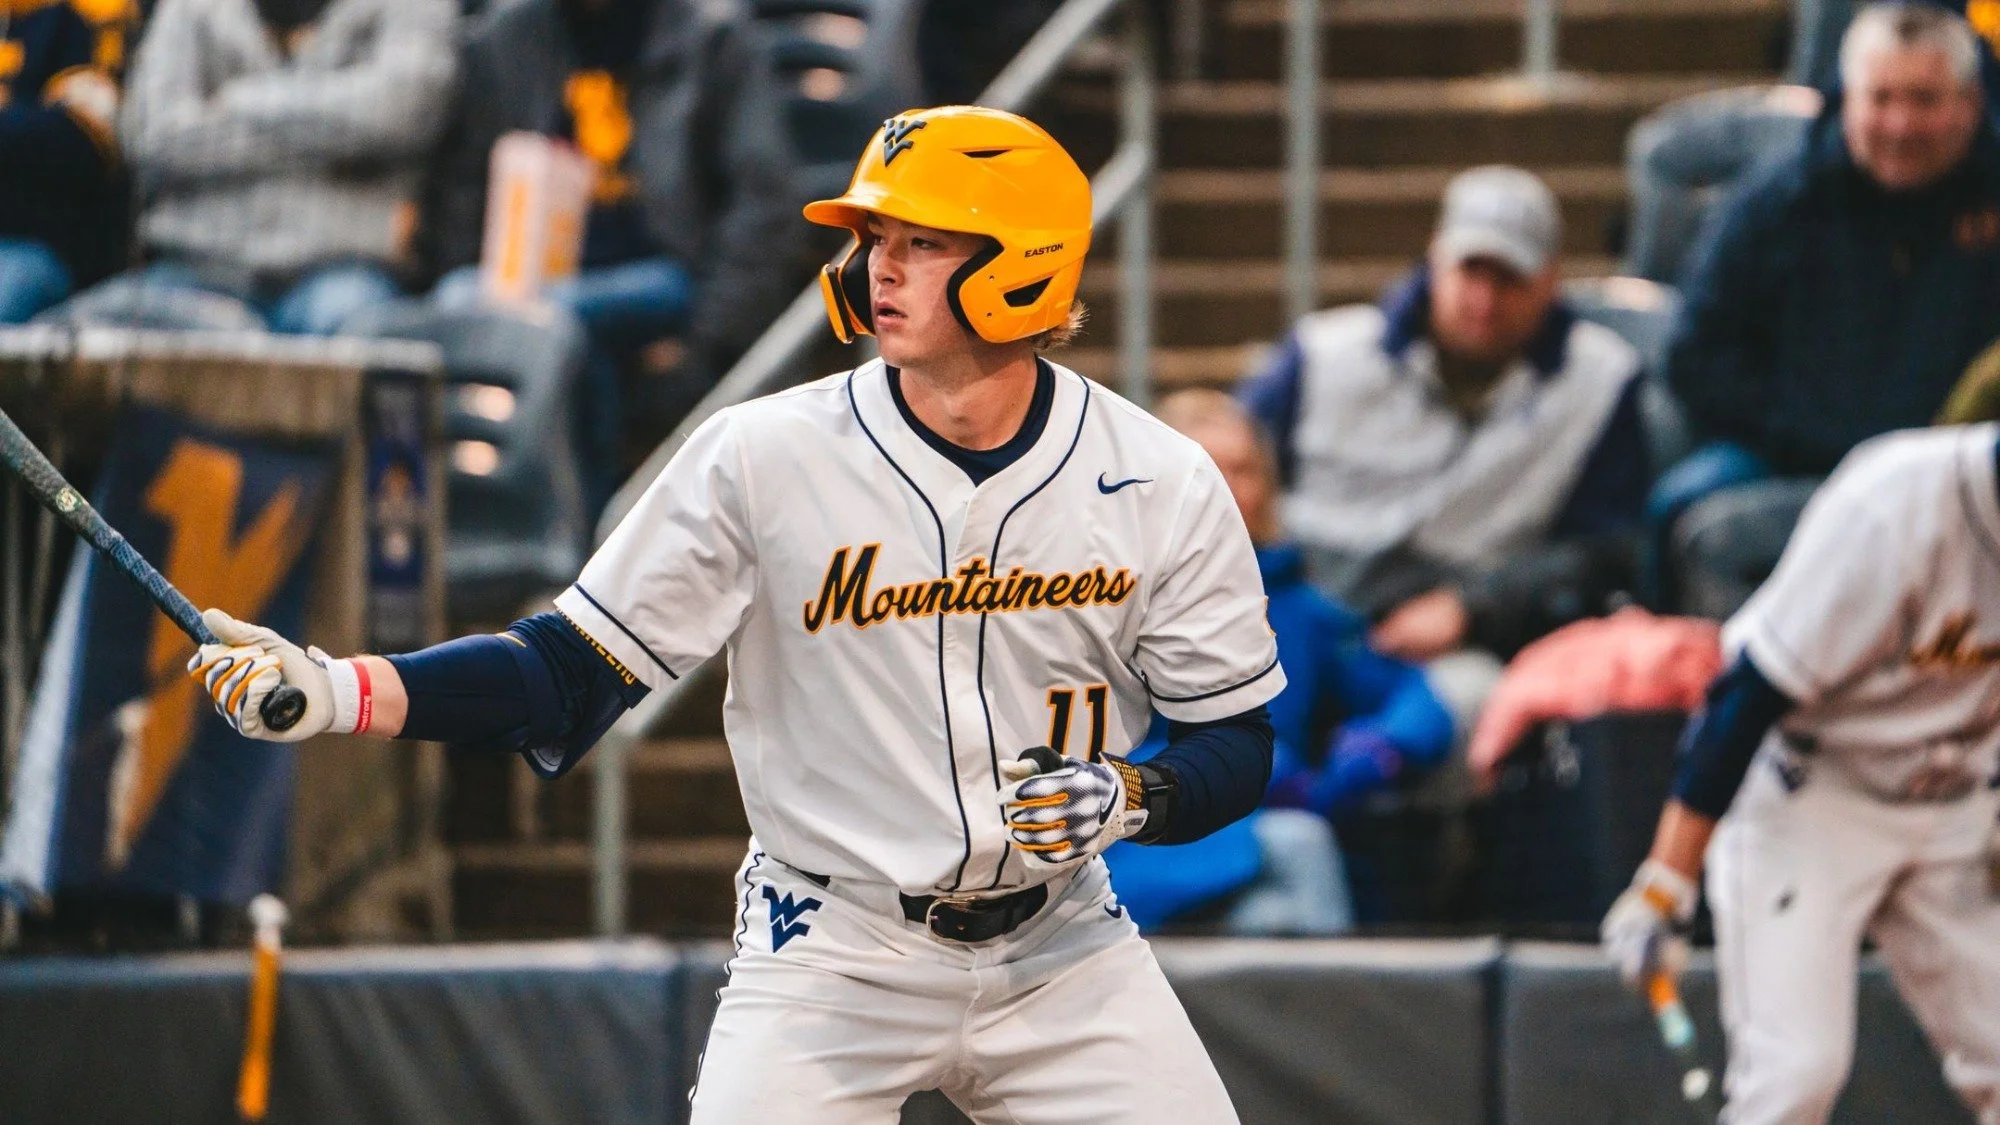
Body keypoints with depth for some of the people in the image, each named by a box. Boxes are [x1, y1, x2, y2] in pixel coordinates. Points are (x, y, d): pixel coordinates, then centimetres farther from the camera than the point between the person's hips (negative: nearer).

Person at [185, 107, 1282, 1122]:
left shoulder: (1160, 485, -7)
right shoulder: (762, 456, -10)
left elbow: (1236, 743, 1)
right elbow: (573, 673, -7)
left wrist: (1126, 797, -21)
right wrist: (339, 690, -20)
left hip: (1060, 952, 2)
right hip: (831, 953, -2)